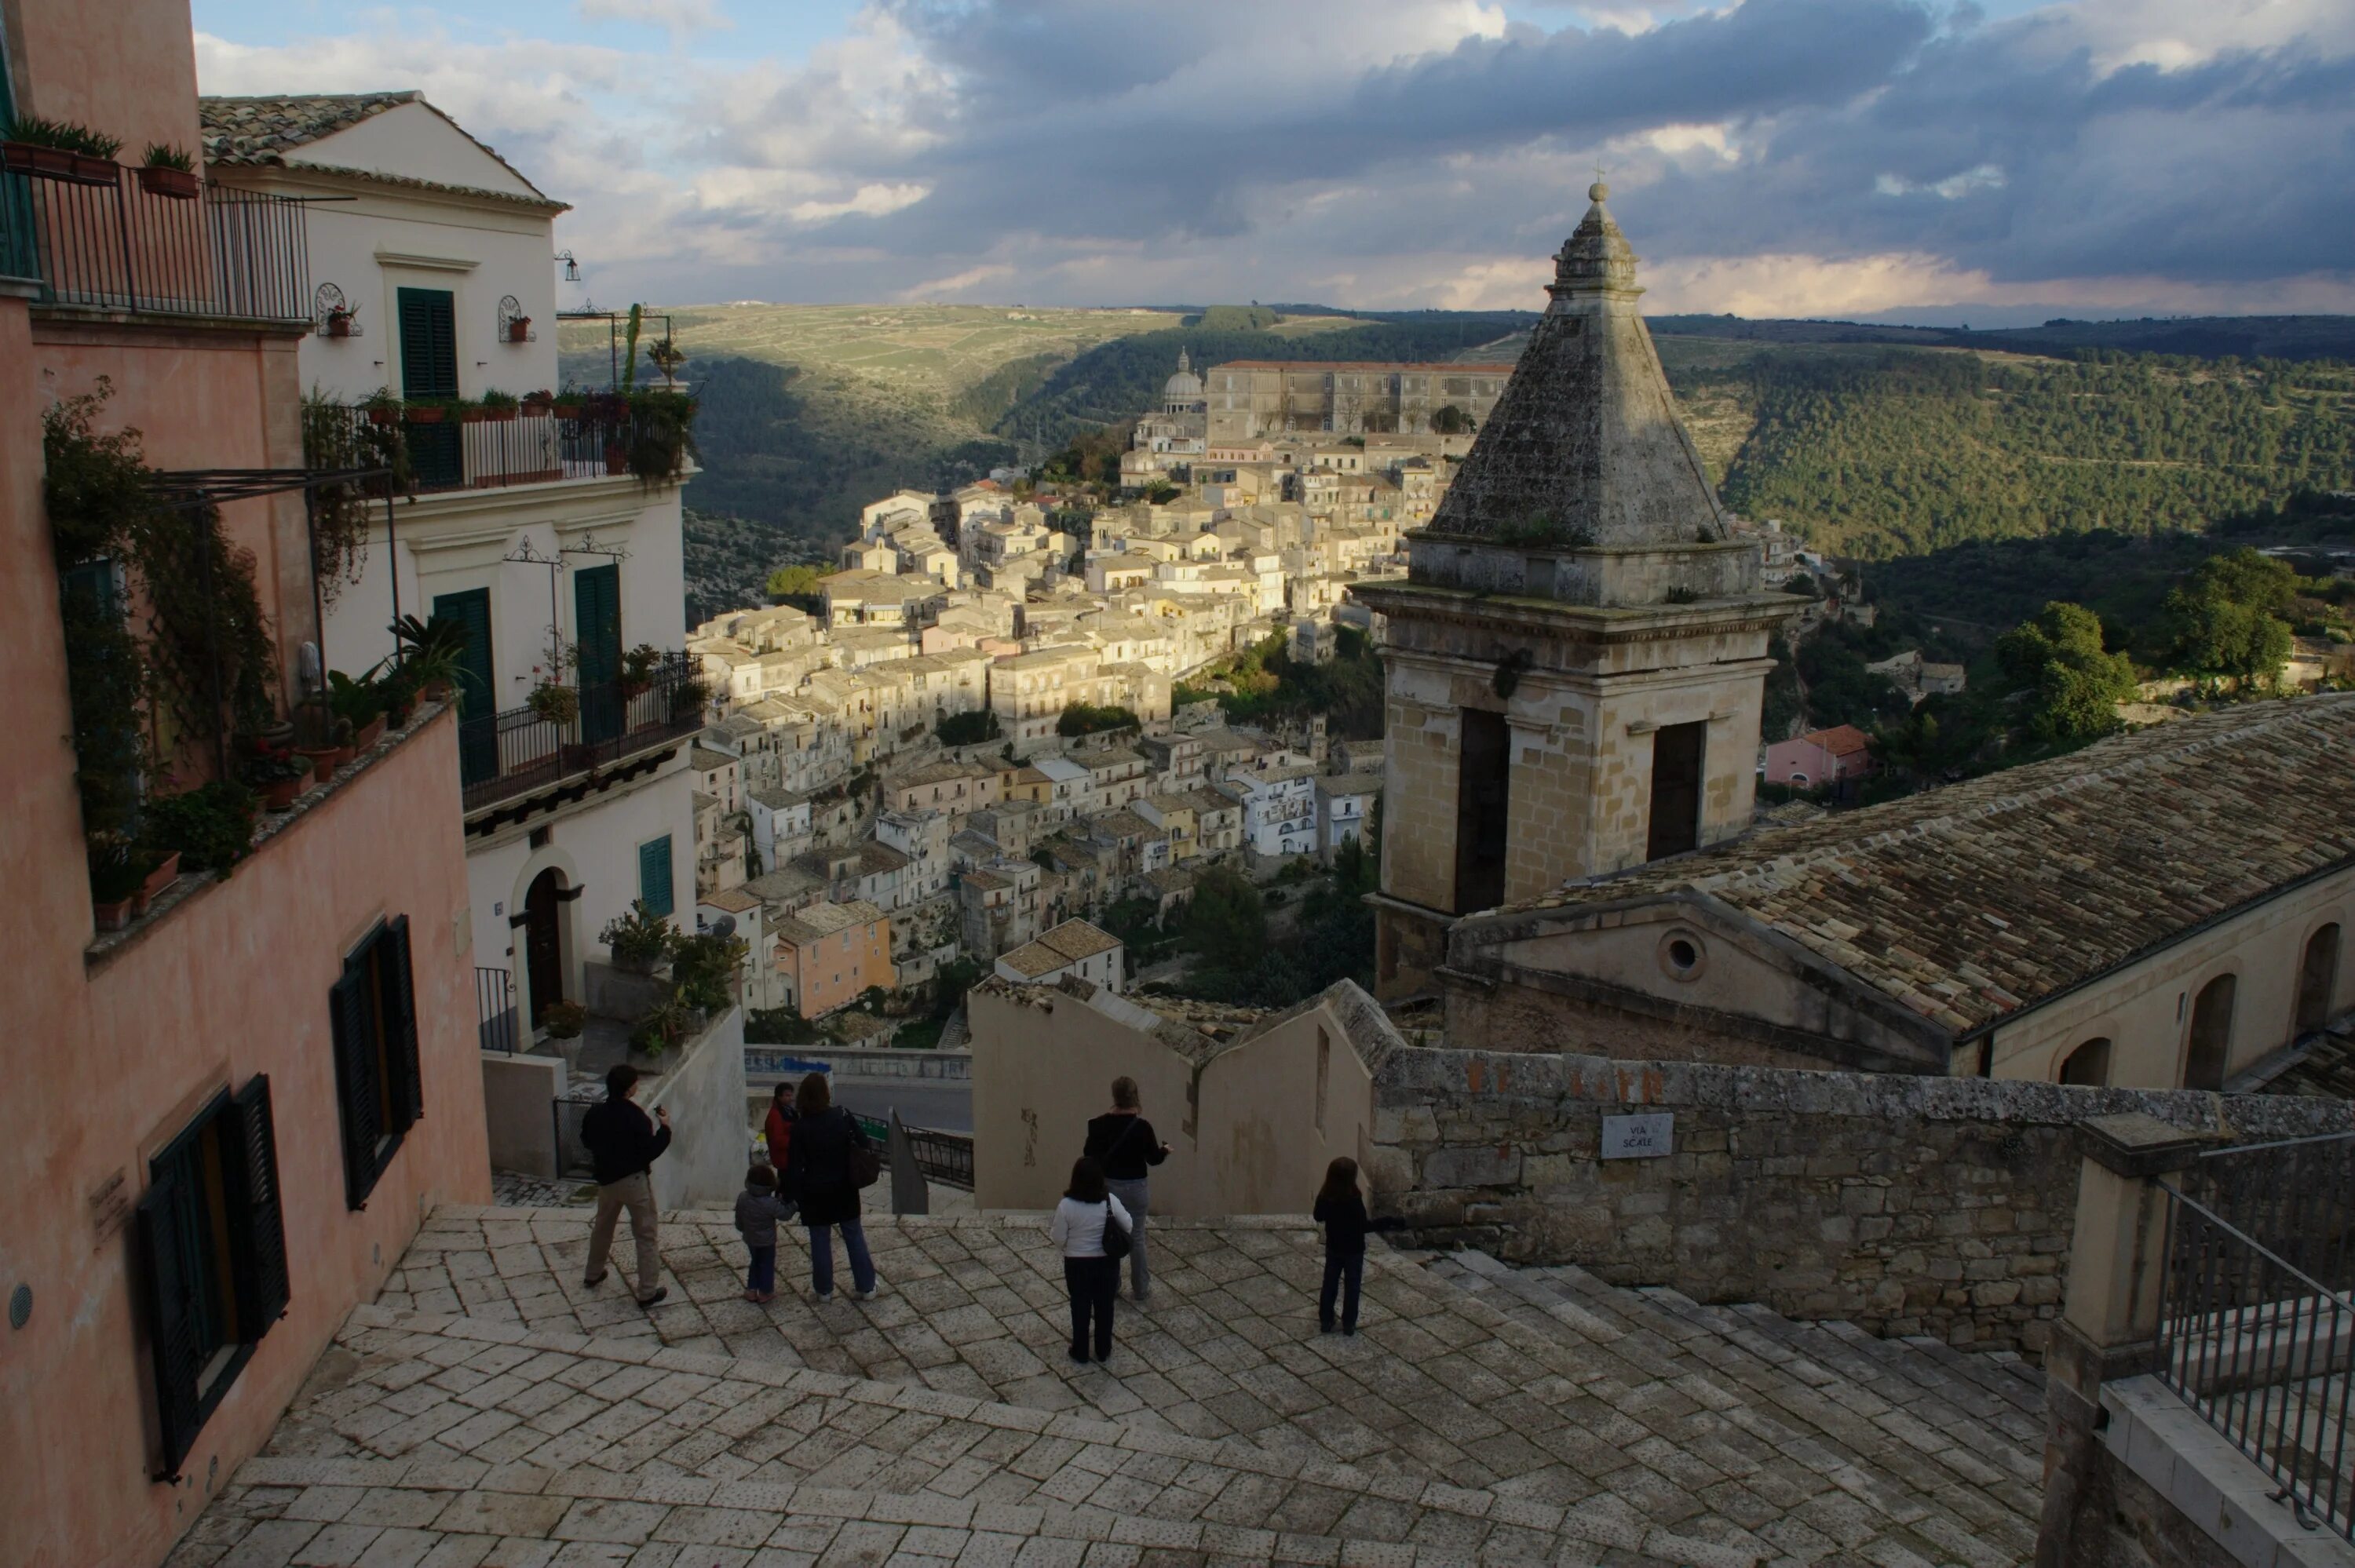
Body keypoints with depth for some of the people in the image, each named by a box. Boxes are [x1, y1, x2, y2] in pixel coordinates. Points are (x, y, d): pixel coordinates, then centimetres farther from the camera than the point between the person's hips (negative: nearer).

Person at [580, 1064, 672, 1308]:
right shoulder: (635, 1117, -24)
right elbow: (651, 1151, -21)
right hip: (635, 1181, -6)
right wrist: (665, 1128, -9)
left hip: (606, 1180, 6)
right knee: (647, 1236, 5)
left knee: (602, 1227, 28)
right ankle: (648, 1292, 8)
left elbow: (586, 1140, 11)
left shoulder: (595, 1112, -6)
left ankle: (593, 1275, 45)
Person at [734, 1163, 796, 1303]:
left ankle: (751, 1290, 29)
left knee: (755, 1262, 24)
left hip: (750, 1239, 5)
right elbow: (786, 1214, -21)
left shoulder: (742, 1198, -15)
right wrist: (790, 1202, -7)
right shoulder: (771, 1204, -31)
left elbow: (739, 1218, 0)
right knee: (767, 1265, 14)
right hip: (766, 1241, -5)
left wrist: (742, 1229, 18)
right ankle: (765, 1292, 24)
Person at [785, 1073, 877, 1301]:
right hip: (844, 1189, 2)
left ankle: (824, 1289, 23)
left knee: (820, 1240, 13)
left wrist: (796, 1194, -2)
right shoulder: (843, 1116, -11)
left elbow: (794, 1165, -12)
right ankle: (865, 1286, 21)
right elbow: (863, 1145, -6)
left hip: (815, 1192, -1)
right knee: (854, 1236, 14)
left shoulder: (800, 1126, -15)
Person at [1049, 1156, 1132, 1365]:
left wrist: (1052, 1227, 7)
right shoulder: (1110, 1201, -17)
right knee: (1105, 1307, 19)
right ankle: (1103, 1352, 33)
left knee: (1080, 1308, 17)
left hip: (1077, 1264, -1)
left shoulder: (1066, 1205, -21)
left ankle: (1080, 1353, 31)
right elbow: (1129, 1227, -5)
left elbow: (1059, 1240, -13)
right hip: (1107, 1263, 1)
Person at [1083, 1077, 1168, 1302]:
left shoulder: (1100, 1125, -11)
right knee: (1136, 1238, 11)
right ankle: (1140, 1289, 21)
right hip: (1134, 1188, -2)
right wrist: (1165, 1150, 14)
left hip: (1107, 1185, 2)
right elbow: (1154, 1158, -7)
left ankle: (1109, 1286, 27)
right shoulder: (1142, 1127, -17)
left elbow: (1089, 1154, -2)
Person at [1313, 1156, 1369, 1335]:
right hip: (1354, 1249, -4)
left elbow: (1318, 1218, 3)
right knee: (1352, 1286, 11)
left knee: (1330, 1284, 17)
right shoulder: (1354, 1200, -27)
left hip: (1333, 1247, 4)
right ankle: (1349, 1324, 19)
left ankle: (1325, 1321, 24)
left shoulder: (1325, 1197, -12)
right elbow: (1363, 1225, -20)